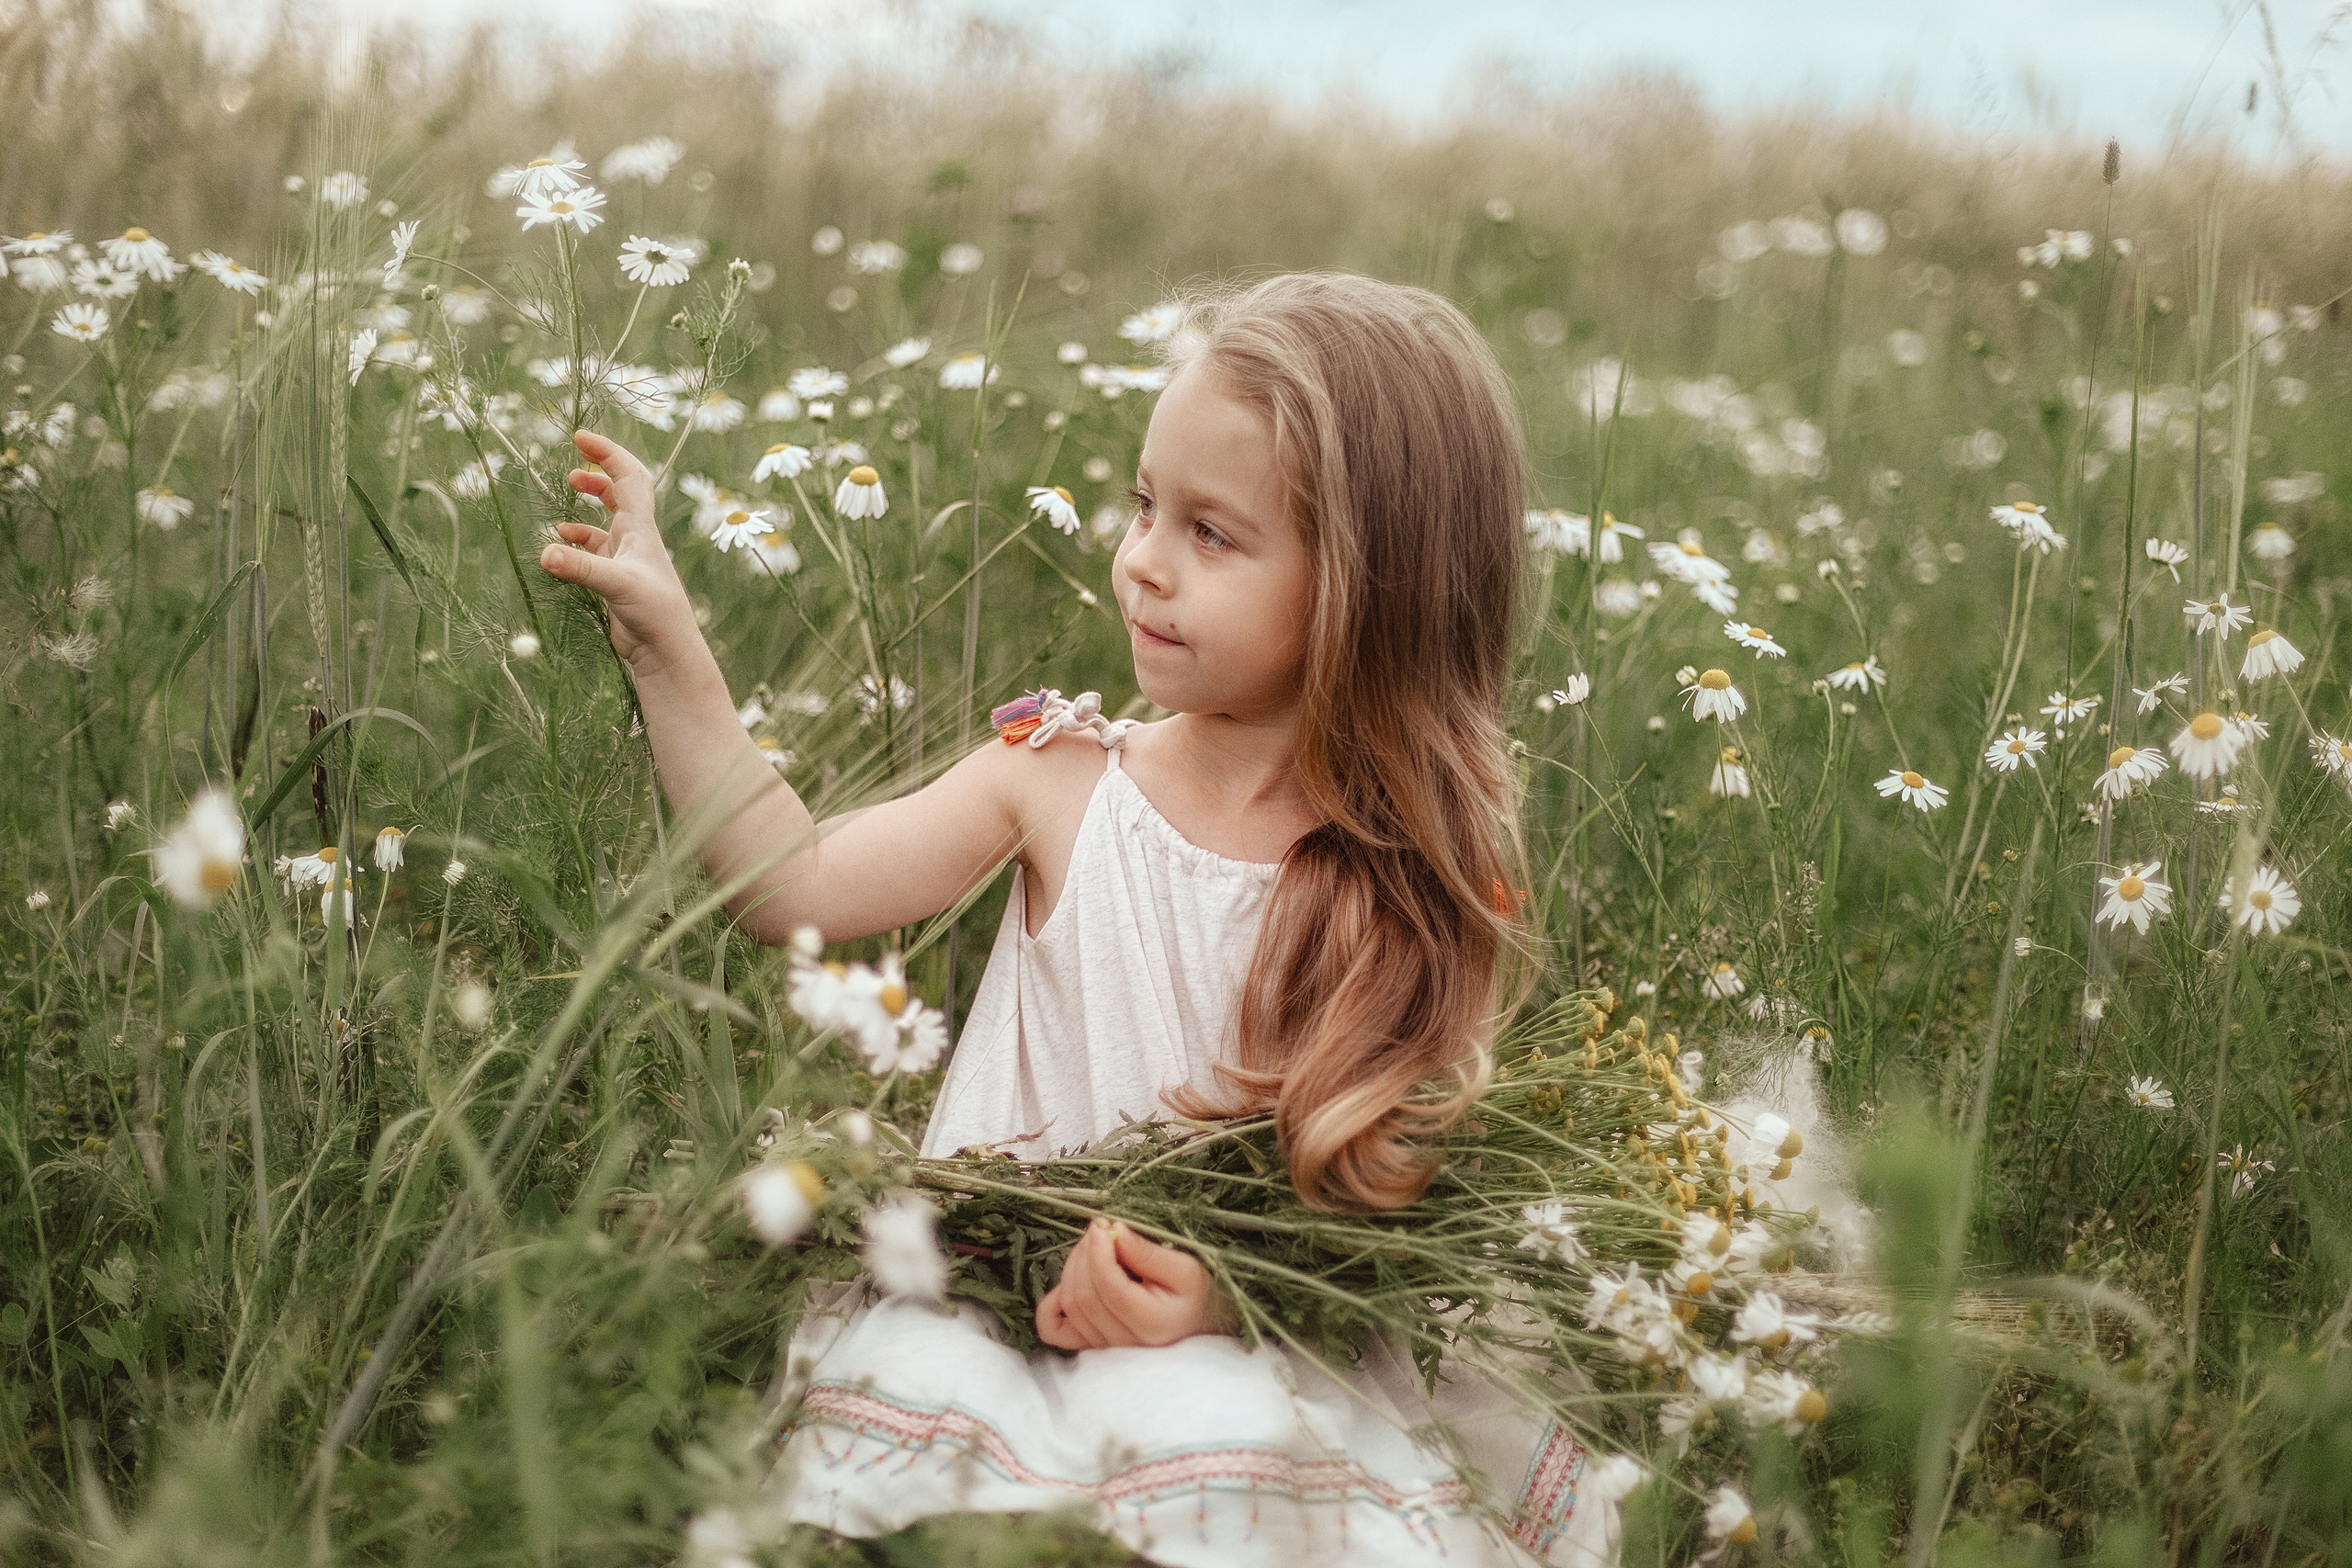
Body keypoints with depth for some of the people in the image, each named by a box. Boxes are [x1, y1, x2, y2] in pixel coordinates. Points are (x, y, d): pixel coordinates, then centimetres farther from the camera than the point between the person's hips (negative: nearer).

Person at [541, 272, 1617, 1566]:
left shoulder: (1417, 871, -6)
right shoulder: (1062, 780, -1)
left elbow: (1392, 1182, -4)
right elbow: (795, 886, -6)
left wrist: (1224, 1289, -22)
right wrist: (660, 634, -11)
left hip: (1263, 1346, -2)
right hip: (994, 1289, 2)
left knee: (1207, 1438, -32)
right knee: (902, 1385, -28)